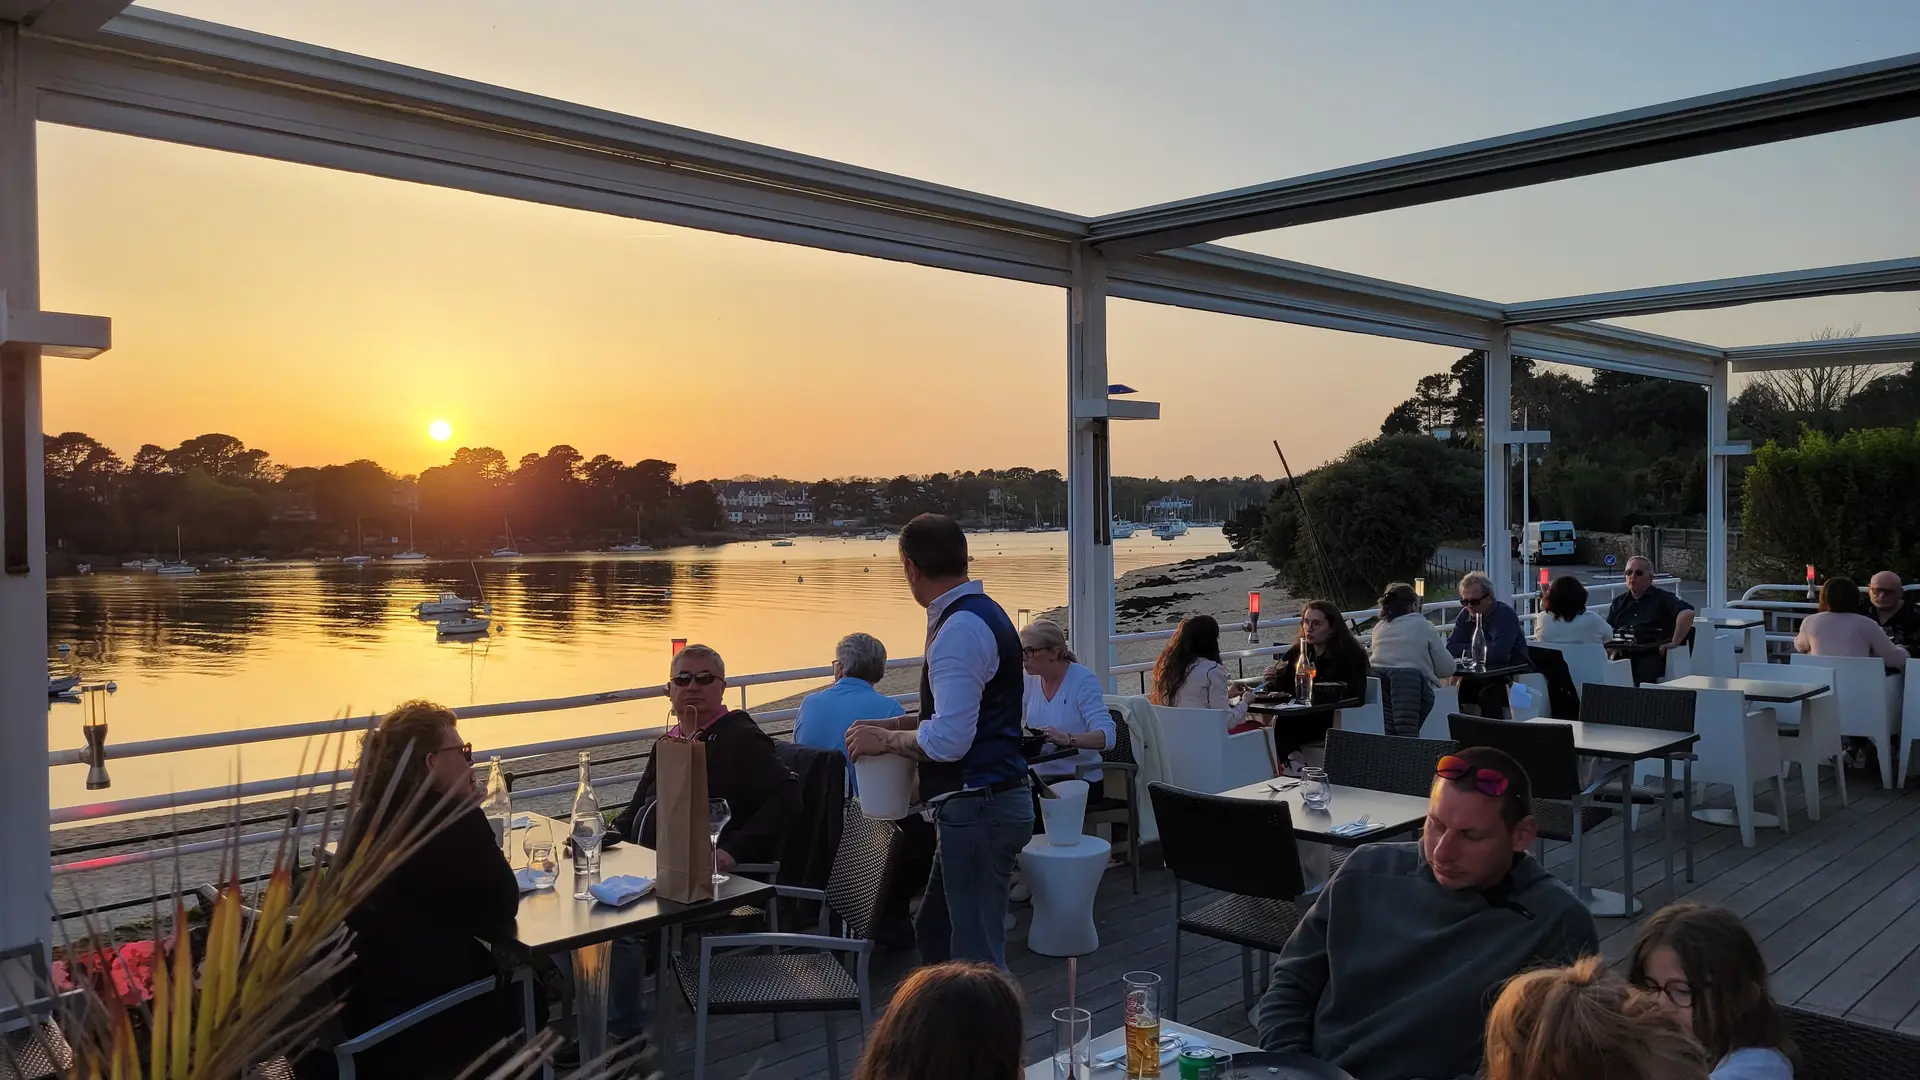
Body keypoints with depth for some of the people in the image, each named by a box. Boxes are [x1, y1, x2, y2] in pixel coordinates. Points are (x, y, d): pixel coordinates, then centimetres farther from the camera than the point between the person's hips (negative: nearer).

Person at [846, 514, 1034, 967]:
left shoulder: (960, 630, -20)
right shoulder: (984, 614, 12)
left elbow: (948, 740, -25)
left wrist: (886, 740, -9)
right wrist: (897, 724, 14)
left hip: (977, 810, -11)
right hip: (987, 801, 11)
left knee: (976, 958, -2)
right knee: (935, 934, 22)